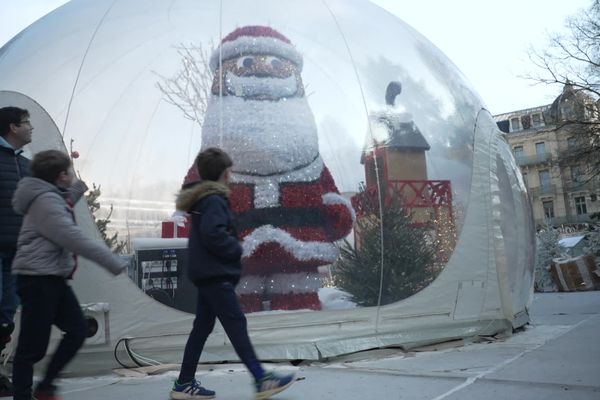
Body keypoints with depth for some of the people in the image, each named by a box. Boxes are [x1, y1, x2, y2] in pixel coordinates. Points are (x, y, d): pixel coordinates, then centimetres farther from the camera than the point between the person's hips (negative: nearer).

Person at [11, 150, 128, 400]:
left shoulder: (54, 197, 14)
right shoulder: (45, 200, -17)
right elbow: (75, 239, -25)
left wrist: (78, 189, 27)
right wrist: (115, 263, -24)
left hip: (53, 278, 10)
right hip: (38, 280, -10)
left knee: (78, 330, 10)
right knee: (33, 346, -2)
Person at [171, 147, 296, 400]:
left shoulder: (202, 199, 17)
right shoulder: (214, 200, -14)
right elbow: (213, 233, -26)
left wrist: (232, 247, 9)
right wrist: (236, 249, -12)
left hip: (208, 274, 10)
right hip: (216, 275, -10)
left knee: (202, 327, 12)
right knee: (236, 324, -8)